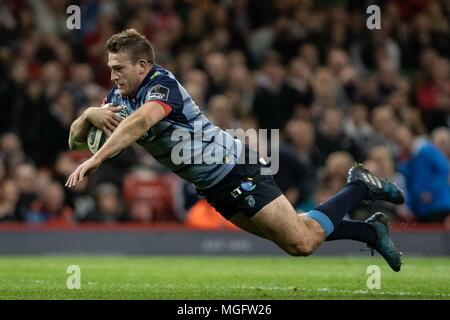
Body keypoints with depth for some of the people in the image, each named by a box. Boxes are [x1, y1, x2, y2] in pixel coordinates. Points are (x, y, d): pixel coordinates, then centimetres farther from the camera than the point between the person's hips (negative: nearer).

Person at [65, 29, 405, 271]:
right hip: (215, 188, 8)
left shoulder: (161, 83, -22)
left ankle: (360, 187, 8)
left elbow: (141, 121, -43)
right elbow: (75, 139, 3)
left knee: (302, 241, -12)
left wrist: (96, 160, -48)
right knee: (294, 242, 12)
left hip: (235, 169, -8)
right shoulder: (120, 96, 5)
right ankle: (371, 230, 28)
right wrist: (90, 114, -20)